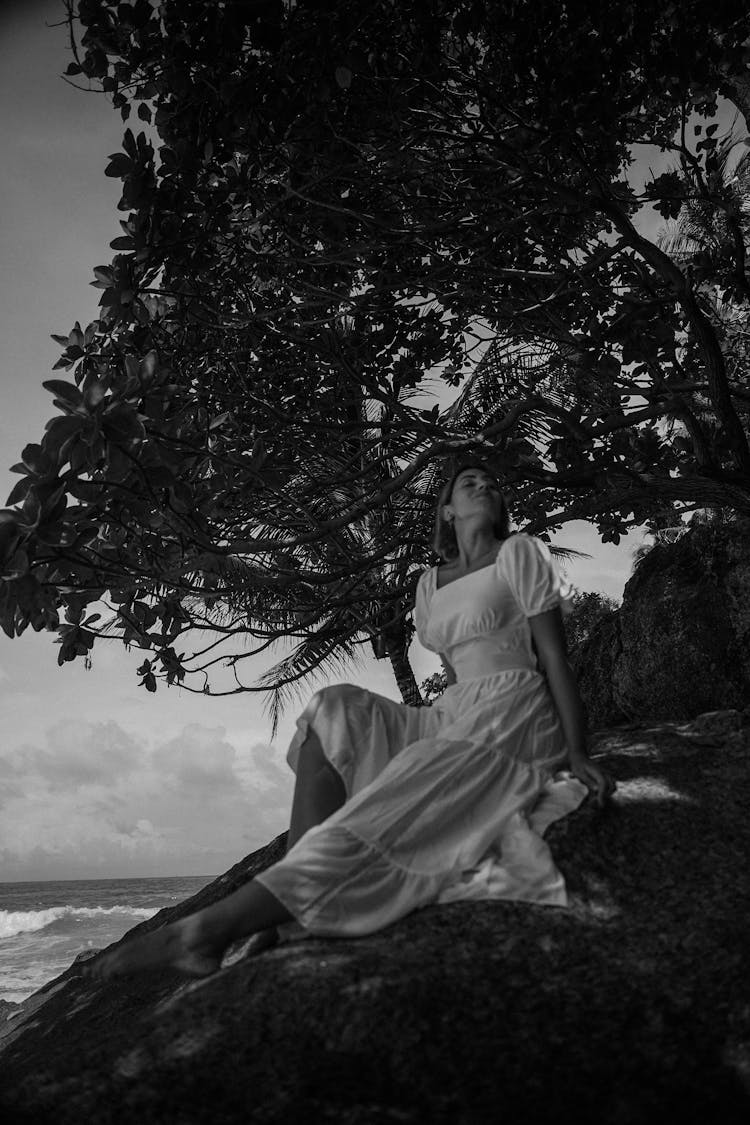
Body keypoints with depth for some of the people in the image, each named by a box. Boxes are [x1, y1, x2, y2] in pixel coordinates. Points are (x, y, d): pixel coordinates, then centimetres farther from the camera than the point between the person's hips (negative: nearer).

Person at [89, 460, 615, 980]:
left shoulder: (520, 553, 3)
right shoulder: (430, 583, 19)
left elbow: (555, 656, -3)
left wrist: (577, 754, -10)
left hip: (514, 717, -6)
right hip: (454, 719, 6)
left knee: (390, 813, -26)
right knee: (334, 712, -15)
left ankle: (210, 929, -32)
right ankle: (293, 908, -27)